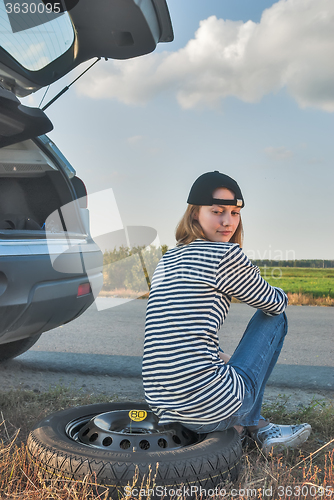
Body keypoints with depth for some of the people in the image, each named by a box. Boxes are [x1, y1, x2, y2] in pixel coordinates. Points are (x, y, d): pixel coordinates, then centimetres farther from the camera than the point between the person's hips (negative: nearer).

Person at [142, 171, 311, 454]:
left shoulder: (167, 261, 14)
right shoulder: (227, 254, -10)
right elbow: (276, 303, 6)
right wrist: (278, 294, 30)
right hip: (209, 408, -8)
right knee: (274, 318, 13)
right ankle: (250, 423, 22)